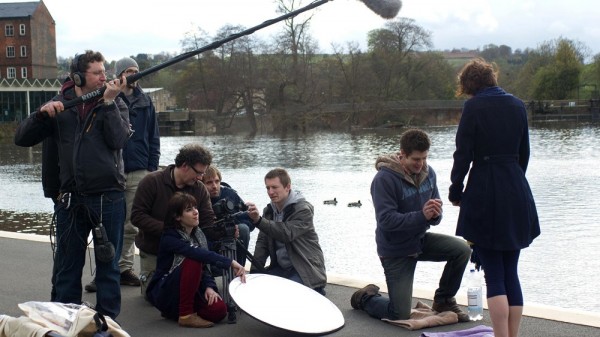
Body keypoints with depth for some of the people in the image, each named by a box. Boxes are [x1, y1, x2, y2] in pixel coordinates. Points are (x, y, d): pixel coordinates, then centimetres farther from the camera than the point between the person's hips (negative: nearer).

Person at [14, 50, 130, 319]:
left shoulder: (115, 104, 2)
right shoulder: (60, 105, 5)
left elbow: (118, 140, -14)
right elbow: (21, 139, 4)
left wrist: (109, 101, -17)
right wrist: (42, 113, -12)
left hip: (108, 196, -1)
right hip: (71, 199, 2)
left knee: (108, 265, 8)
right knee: (66, 268, 10)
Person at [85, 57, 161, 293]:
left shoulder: (145, 101, 9)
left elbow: (153, 136, 11)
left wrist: (152, 167, 6)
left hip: (138, 171, 4)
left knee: (131, 225, 9)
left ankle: (124, 268, 19)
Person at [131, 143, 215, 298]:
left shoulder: (200, 189, -5)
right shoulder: (152, 182, -16)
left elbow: (209, 222, -8)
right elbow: (137, 216, -20)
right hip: (152, 252, -3)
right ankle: (145, 277, 34)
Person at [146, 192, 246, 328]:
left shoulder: (198, 235, 4)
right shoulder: (169, 238, -19)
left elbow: (204, 265, 1)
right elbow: (197, 253, -35)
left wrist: (209, 286, -20)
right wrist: (230, 262, -43)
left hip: (188, 290, 7)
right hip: (163, 293, -7)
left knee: (219, 309, -20)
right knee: (192, 261, -31)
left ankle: (175, 311, 7)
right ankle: (186, 315, -22)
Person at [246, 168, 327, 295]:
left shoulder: (303, 209, -14)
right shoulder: (269, 211, 8)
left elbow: (287, 234, -31)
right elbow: (262, 243, 5)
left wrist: (258, 220, -43)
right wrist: (254, 272, -7)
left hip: (304, 269, -6)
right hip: (280, 268, 6)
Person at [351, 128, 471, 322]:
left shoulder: (428, 173, -3)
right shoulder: (384, 179, -22)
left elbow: (434, 218, 2)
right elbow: (386, 220, -26)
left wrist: (436, 214, -23)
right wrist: (422, 215, -35)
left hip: (421, 240, 6)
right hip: (395, 250, -6)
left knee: (462, 249, -18)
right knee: (400, 315, -7)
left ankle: (443, 300, 5)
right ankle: (365, 297, 25)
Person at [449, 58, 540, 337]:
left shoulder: (474, 107, -7)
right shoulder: (517, 105, 8)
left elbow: (463, 153, -8)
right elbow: (524, 153, 12)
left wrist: (455, 190, 4)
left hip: (485, 193, -5)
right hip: (517, 194, 5)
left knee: (493, 274, 0)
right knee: (511, 272, 11)